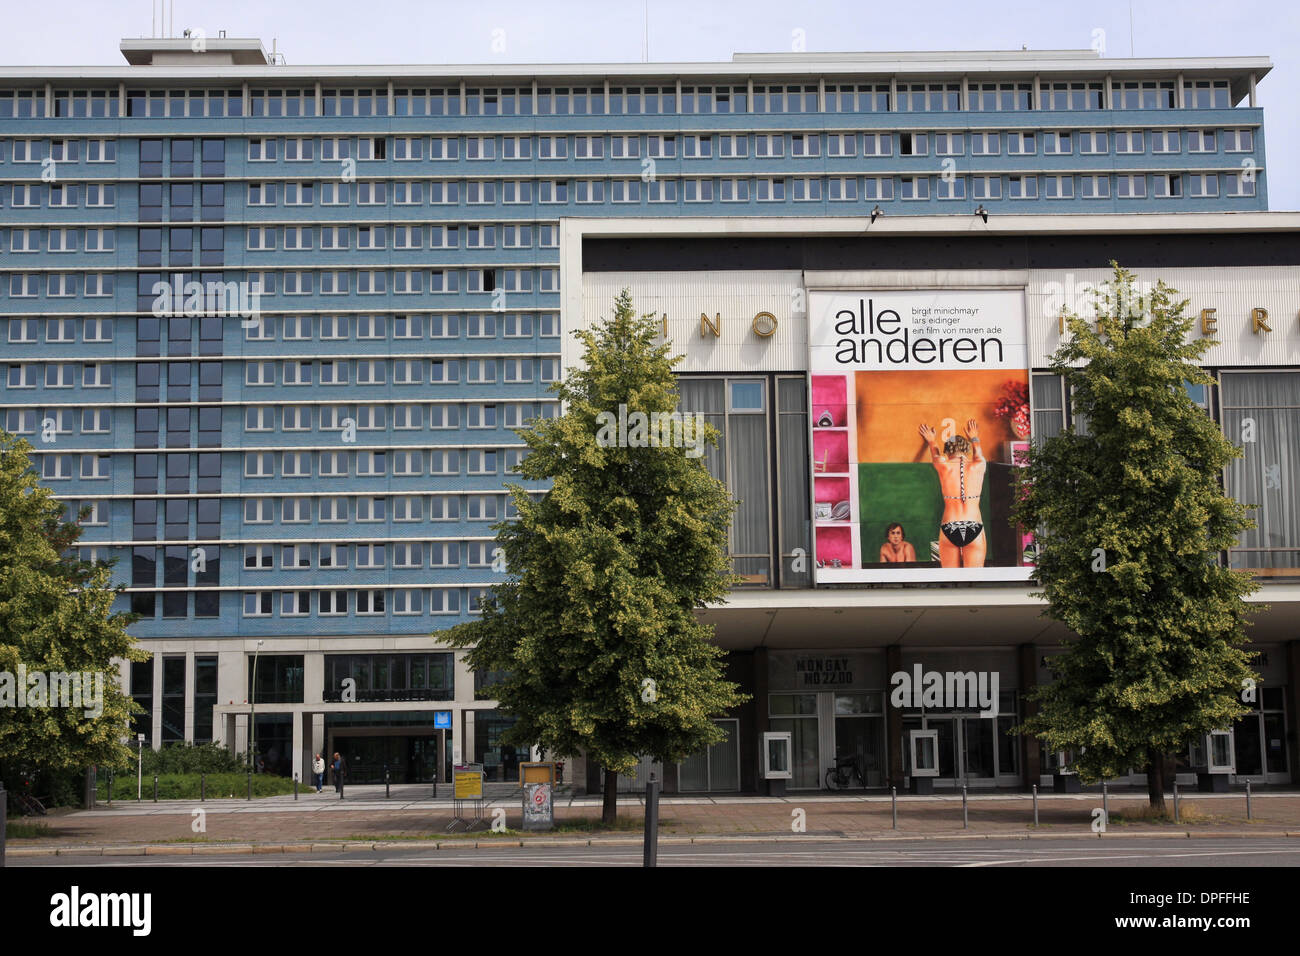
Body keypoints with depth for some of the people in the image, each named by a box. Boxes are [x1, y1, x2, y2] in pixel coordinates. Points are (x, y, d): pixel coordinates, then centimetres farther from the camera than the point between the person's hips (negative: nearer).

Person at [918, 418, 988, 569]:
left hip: (949, 529, 0)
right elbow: (978, 455, 28)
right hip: (974, 528, 0)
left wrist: (932, 442, 48)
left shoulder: (944, 467, 1)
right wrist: (974, 439, 50)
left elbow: (936, 456, 26)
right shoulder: (978, 466, 3)